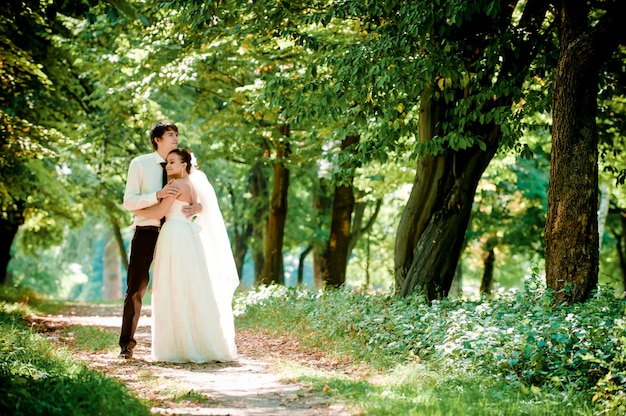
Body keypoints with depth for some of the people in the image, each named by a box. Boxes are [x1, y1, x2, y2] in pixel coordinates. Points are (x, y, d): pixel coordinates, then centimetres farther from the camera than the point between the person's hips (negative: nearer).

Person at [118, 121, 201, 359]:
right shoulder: (139, 164, 0)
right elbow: (129, 201, -7)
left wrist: (198, 207, -15)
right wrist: (158, 195, -22)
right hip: (146, 232, -3)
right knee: (136, 288, -2)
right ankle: (126, 344, 6)